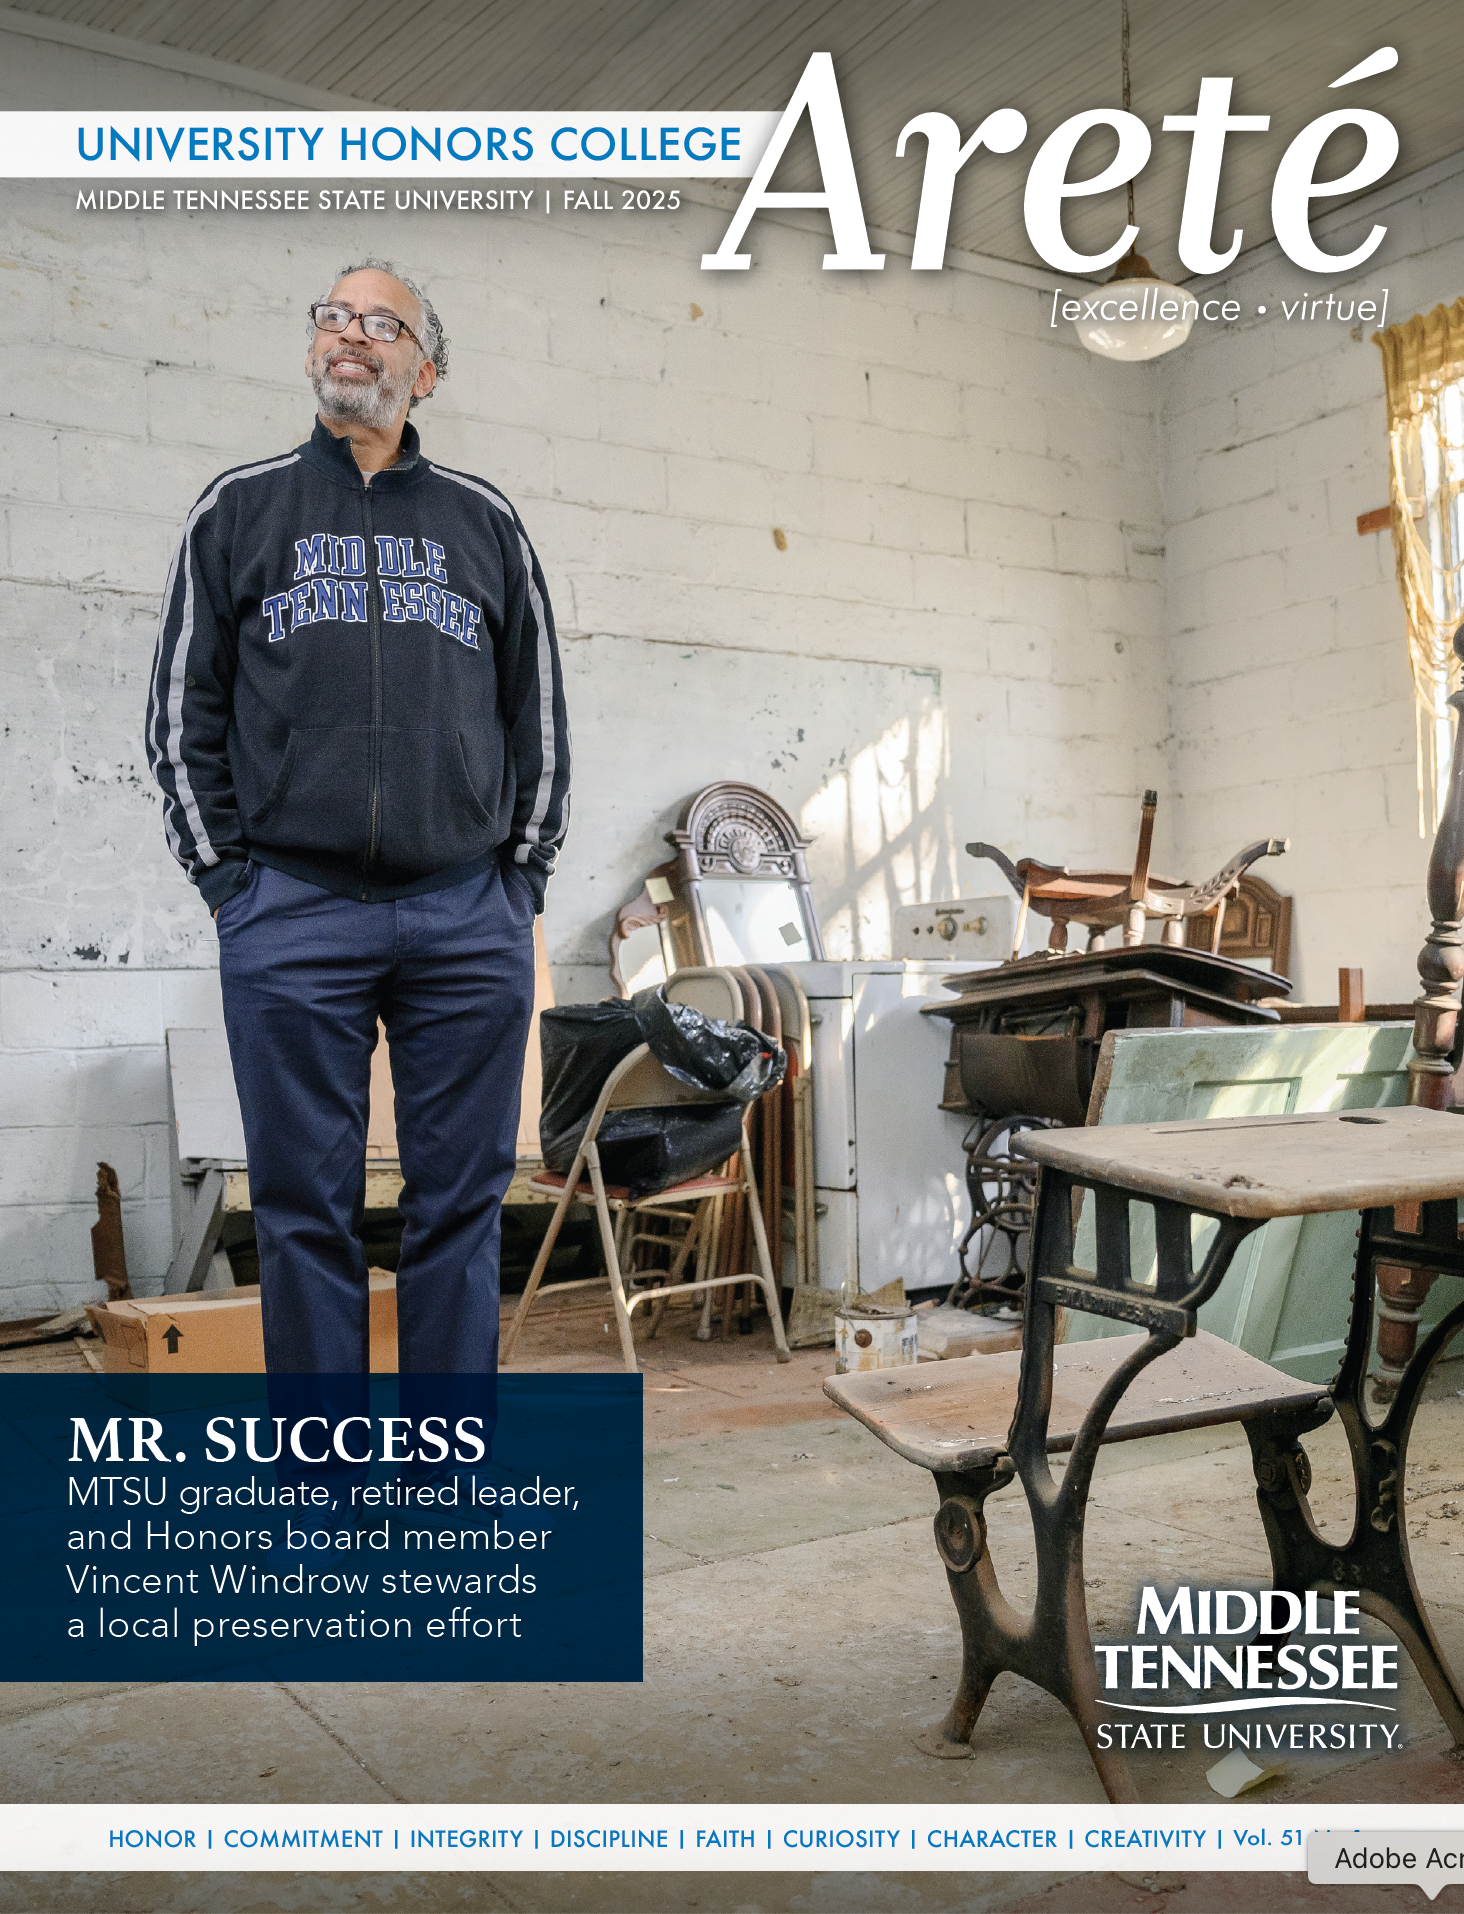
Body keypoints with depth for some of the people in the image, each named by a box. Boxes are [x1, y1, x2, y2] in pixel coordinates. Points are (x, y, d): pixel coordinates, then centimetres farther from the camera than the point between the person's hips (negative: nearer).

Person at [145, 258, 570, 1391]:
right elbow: (183, 712, 9)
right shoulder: (240, 509, 12)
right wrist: (227, 880, 0)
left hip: (470, 922, 1)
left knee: (461, 1204, 5)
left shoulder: (484, 521, 14)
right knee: (306, 1208, 3)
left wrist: (522, 874, 6)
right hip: (290, 920, -1)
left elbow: (541, 713, 15)